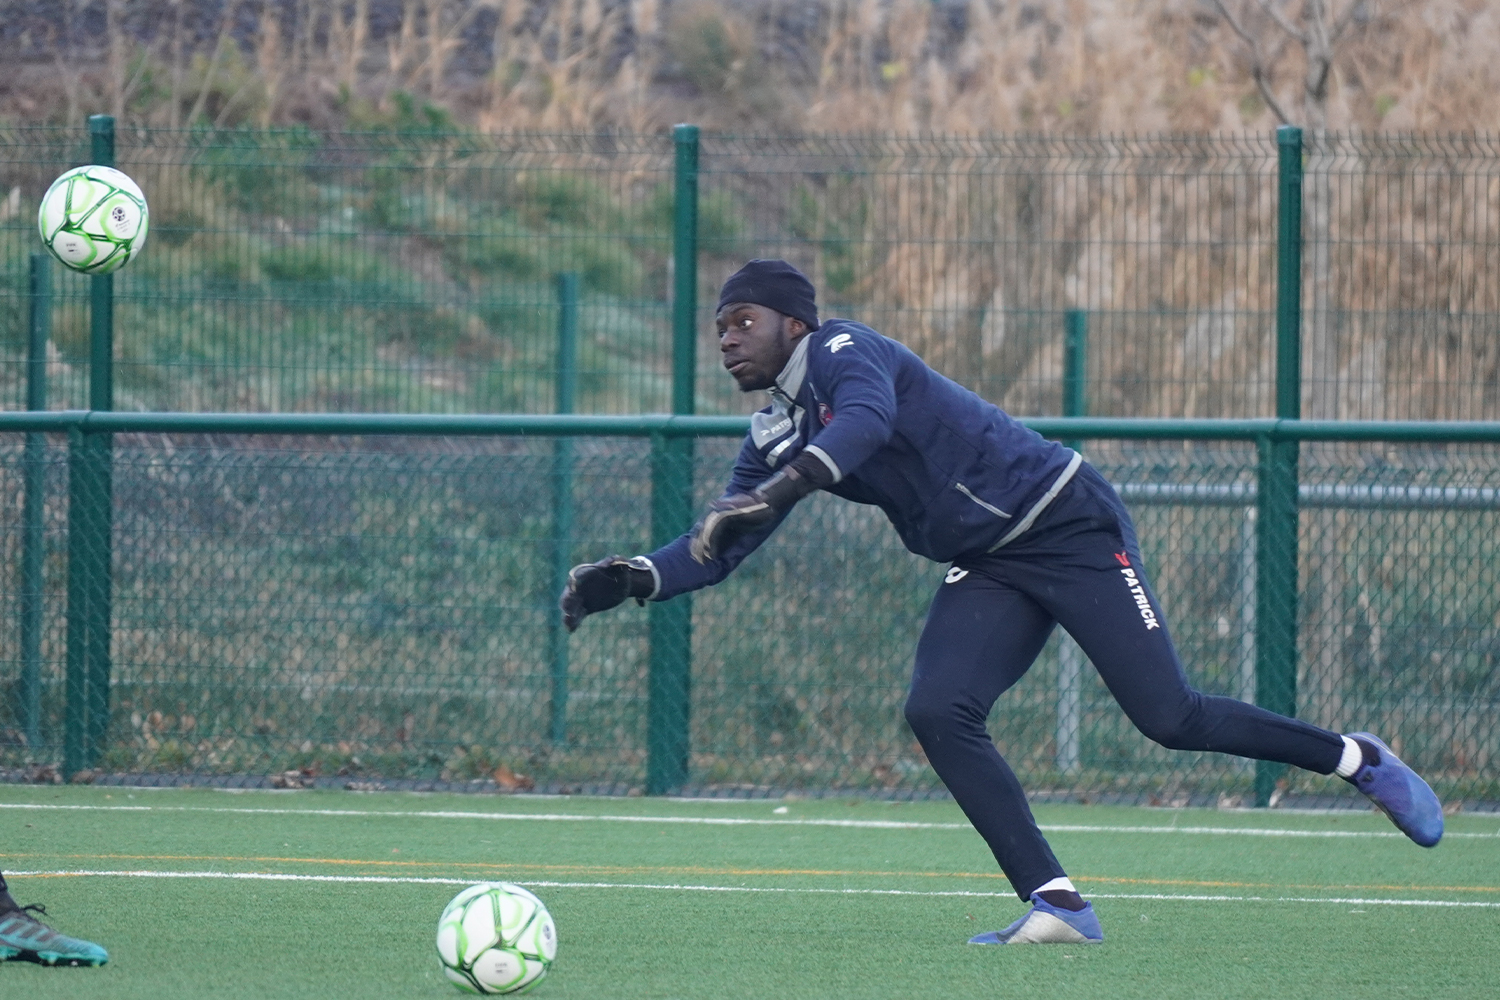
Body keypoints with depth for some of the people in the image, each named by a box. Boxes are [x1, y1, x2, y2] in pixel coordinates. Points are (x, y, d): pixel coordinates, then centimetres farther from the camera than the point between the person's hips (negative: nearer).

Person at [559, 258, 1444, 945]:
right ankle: (1057, 905, -15)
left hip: (1067, 520, -8)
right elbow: (718, 551, 12)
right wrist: (629, 580, -5)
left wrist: (775, 494, -50)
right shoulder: (774, 436, 11)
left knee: (1170, 718, -12)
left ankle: (1360, 761, 9)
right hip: (990, 571, 8)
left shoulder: (841, 350, -14)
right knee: (939, 711, -15)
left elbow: (868, 418, -36)